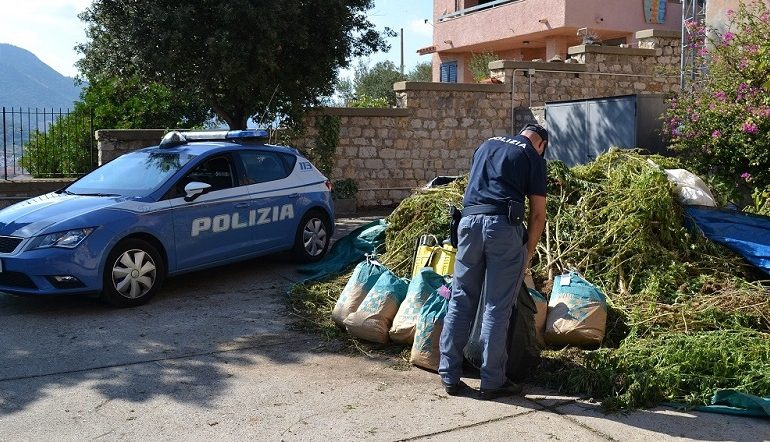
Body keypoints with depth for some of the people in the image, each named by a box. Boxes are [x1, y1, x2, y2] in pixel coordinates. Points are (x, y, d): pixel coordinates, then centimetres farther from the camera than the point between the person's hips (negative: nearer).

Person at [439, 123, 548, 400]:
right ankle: (492, 382, 8)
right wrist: (527, 253, 15)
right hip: (504, 225, -4)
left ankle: (450, 376, 14)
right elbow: (538, 213, 6)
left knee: (460, 300, 10)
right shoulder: (534, 157, 9)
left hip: (469, 220, 4)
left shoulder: (487, 145, 24)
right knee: (498, 307, 2)